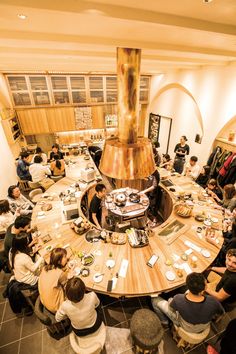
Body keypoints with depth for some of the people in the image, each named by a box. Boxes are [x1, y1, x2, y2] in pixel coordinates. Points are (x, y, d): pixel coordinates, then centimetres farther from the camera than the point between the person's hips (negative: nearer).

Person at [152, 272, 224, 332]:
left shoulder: (178, 299, -39)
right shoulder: (212, 302, -37)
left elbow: (170, 307, -14)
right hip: (204, 328, 2)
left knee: (155, 300, 11)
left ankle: (164, 321, 40)